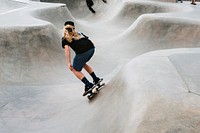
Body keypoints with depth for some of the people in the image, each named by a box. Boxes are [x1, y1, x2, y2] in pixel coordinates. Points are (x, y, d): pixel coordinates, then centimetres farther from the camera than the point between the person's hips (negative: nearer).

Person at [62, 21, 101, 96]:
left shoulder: (64, 38, 17)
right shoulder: (79, 33, 32)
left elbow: (67, 49, 2)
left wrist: (69, 63, -2)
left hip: (82, 51, -6)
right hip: (91, 47, 6)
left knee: (75, 70, 13)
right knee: (83, 63, 32)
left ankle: (88, 85, -2)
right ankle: (96, 79, 29)